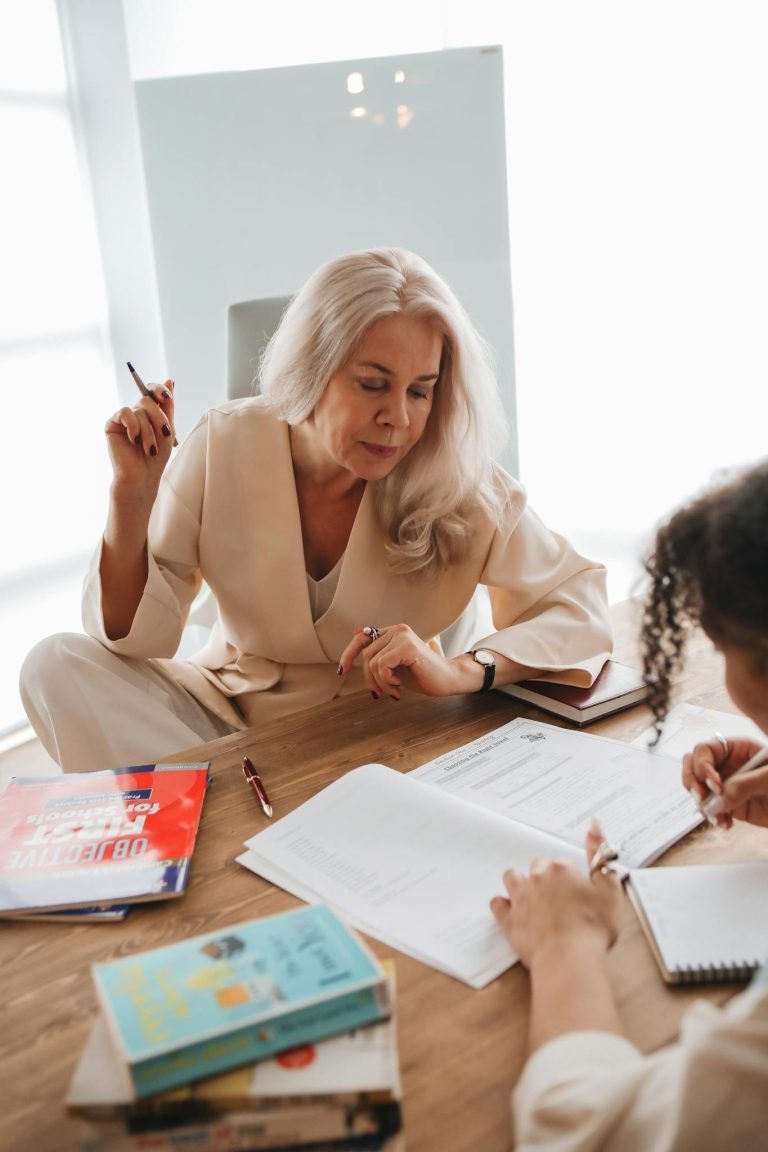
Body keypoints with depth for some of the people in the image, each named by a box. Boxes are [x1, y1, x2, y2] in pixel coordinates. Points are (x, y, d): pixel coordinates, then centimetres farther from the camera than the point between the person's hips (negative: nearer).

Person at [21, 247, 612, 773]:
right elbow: (132, 639, -9)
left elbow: (585, 606, -15)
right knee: (58, 666, -19)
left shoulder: (460, 484, -15)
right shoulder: (226, 445, -13)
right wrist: (133, 492, -26)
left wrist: (463, 670, -33)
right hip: (231, 711, 4)